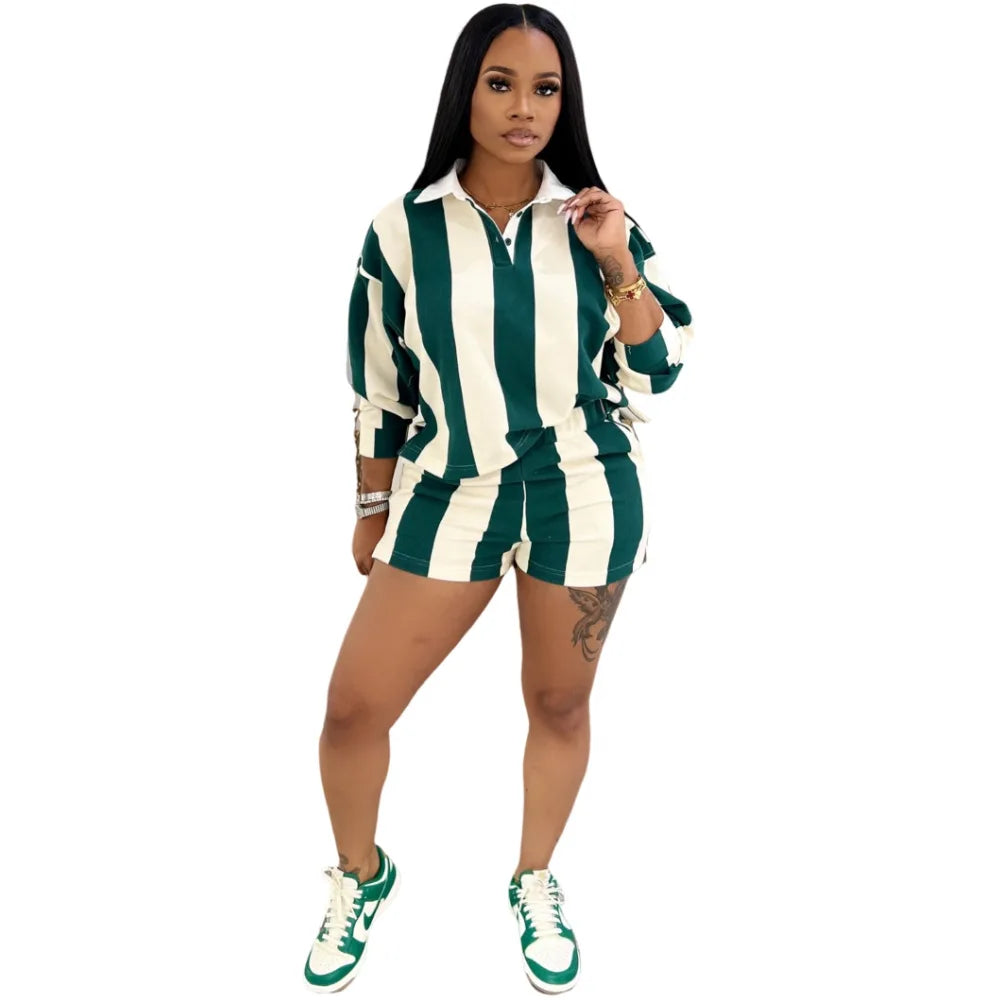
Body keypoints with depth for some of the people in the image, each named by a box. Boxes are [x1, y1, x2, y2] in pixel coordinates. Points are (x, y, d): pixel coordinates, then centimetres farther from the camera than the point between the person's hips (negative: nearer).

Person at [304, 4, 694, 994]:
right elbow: (378, 385, 4)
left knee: (560, 703, 13)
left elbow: (659, 368, 1)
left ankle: (535, 886, 39)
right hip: (448, 495, 0)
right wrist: (373, 511, 8)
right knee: (353, 707, 1)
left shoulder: (593, 218, -1)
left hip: (583, 496, 1)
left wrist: (618, 264, -13)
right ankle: (360, 877, 30)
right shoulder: (406, 227, -3)